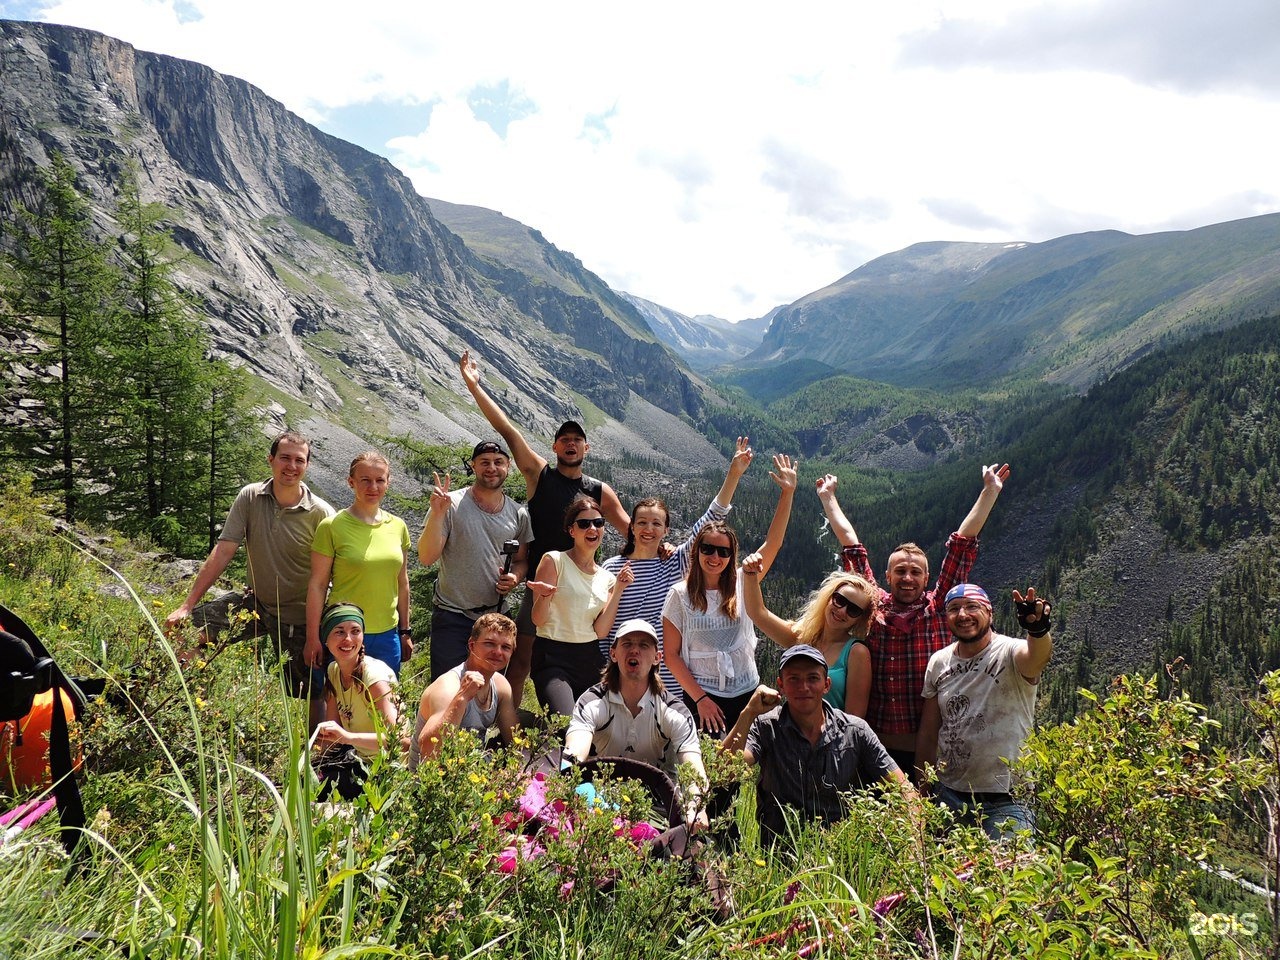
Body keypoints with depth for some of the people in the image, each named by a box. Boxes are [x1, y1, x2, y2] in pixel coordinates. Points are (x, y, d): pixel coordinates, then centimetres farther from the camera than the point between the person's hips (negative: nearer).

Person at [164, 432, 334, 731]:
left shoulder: (321, 514, -17)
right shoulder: (250, 498, -8)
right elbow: (222, 552, -8)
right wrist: (187, 605, -12)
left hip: (298, 617, -3)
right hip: (255, 602, 3)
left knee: (314, 695, 3)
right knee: (180, 628, -7)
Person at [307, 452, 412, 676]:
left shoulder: (398, 527, 5)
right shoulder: (332, 527, -7)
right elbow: (317, 585, -6)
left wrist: (405, 631, 14)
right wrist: (313, 639, -6)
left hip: (387, 635, 4)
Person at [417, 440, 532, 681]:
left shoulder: (518, 514, 5)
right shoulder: (451, 504, -9)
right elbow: (426, 557, -14)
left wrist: (515, 577, -7)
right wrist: (437, 513, -26)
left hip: (495, 616, 4)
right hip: (452, 616, -4)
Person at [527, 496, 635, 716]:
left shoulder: (606, 577, 11)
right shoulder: (554, 560, -3)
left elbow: (601, 631, 1)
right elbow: (538, 620, -6)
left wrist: (618, 591, -5)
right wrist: (545, 597, -26)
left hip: (590, 661, 6)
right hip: (553, 658, -6)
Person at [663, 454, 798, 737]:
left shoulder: (741, 583, 2)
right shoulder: (680, 595, -4)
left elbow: (773, 544, -6)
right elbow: (671, 655, -3)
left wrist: (787, 493, -12)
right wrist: (699, 698, -9)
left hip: (747, 695, 2)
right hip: (701, 697, -2)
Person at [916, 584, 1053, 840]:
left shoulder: (1010, 653, -11)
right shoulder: (938, 662, 4)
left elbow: (1036, 656, -37)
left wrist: (1039, 629, -59)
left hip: (1005, 800, -4)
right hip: (946, 795, 4)